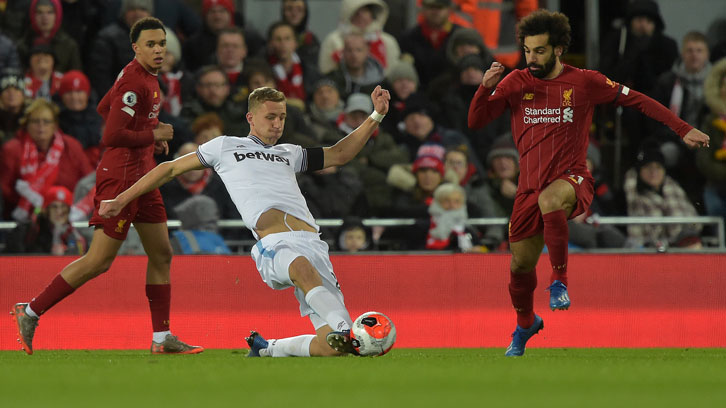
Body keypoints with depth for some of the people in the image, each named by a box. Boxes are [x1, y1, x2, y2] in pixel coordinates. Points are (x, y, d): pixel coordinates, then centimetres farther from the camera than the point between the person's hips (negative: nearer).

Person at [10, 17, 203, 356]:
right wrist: (154, 135, -12)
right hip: (120, 177, -10)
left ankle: (162, 339, 13)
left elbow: (104, 108, 26)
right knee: (99, 261, -8)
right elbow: (112, 137, -25)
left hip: (142, 176, 10)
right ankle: (31, 312, 1)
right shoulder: (134, 83, -19)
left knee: (161, 255, 9)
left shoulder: (148, 77, 12)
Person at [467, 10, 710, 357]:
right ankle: (525, 325, 38)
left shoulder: (584, 81, -1)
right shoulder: (516, 83, 5)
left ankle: (560, 281, -28)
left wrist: (683, 129, 3)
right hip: (530, 184, 4)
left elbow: (636, 99, 6)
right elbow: (476, 121, 2)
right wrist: (485, 88, -17)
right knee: (520, 265, 8)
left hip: (572, 179, -4)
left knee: (549, 198, -40)